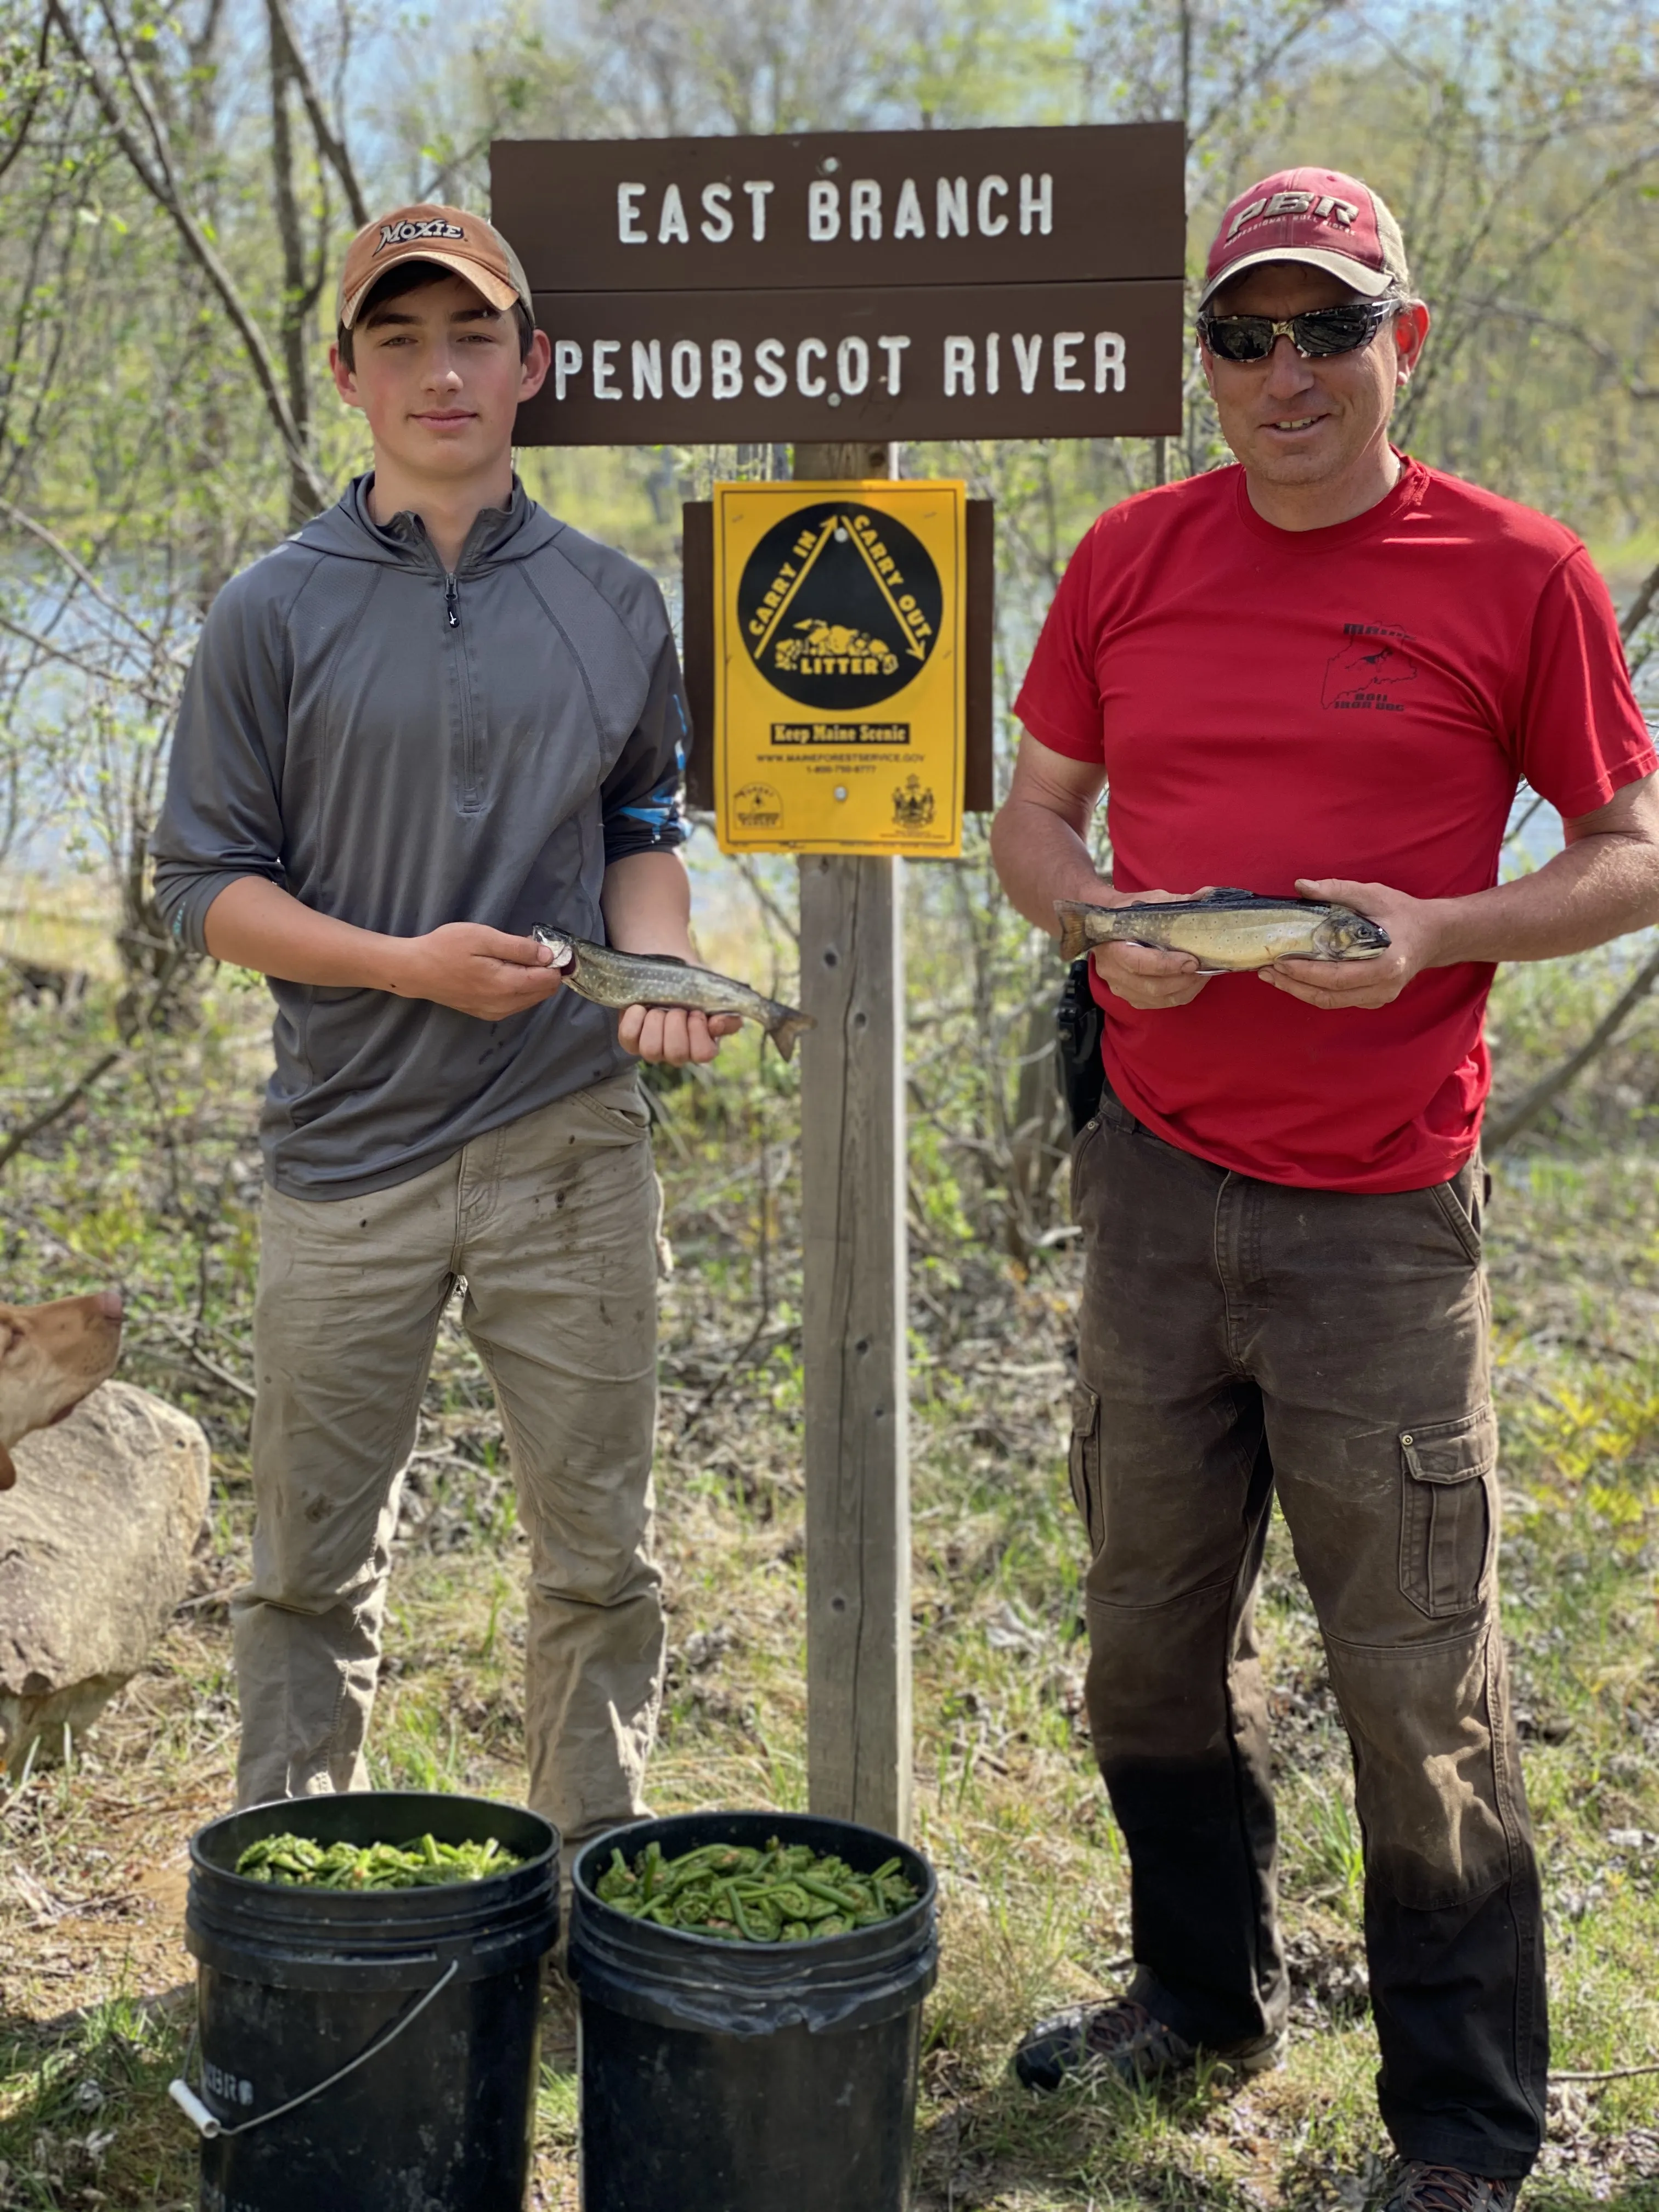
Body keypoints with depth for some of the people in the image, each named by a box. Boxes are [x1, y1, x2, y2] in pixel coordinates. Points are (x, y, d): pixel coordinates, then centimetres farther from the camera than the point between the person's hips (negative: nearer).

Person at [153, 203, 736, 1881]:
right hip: (348, 1155, -2)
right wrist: (407, 963, -15)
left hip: (570, 1146, 2)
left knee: (598, 1554, 9)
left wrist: (656, 973, -4)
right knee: (314, 1568, 8)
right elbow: (205, 883, -1)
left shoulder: (612, 607, 7)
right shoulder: (276, 613, -1)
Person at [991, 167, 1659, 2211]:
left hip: (1378, 1215, -4)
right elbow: (1031, 816, 14)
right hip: (1153, 1179, 4)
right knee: (1150, 1632, 16)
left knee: (1418, 1679, 2)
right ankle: (1204, 1986, 37)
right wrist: (1103, 925, -7)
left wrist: (1437, 933, -16)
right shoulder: (1131, 559, 6)